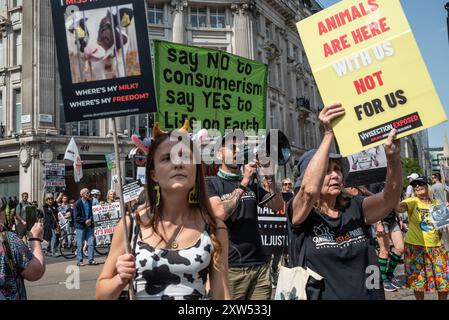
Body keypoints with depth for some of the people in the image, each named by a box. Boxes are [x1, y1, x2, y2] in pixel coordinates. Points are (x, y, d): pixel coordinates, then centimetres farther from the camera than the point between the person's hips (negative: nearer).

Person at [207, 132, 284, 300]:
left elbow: (277, 206, 4)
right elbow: (220, 214, -17)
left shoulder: (253, 184, 14)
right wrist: (244, 182, -17)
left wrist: (269, 177, -8)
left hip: (260, 264, 4)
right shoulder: (212, 184, 0)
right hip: (230, 266, -4)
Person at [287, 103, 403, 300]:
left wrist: (393, 158, -26)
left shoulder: (355, 209, 3)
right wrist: (329, 134, -26)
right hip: (318, 295, -4)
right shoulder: (300, 213, -7)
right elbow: (309, 190, -26)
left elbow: (390, 197, -10)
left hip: (364, 295, 4)